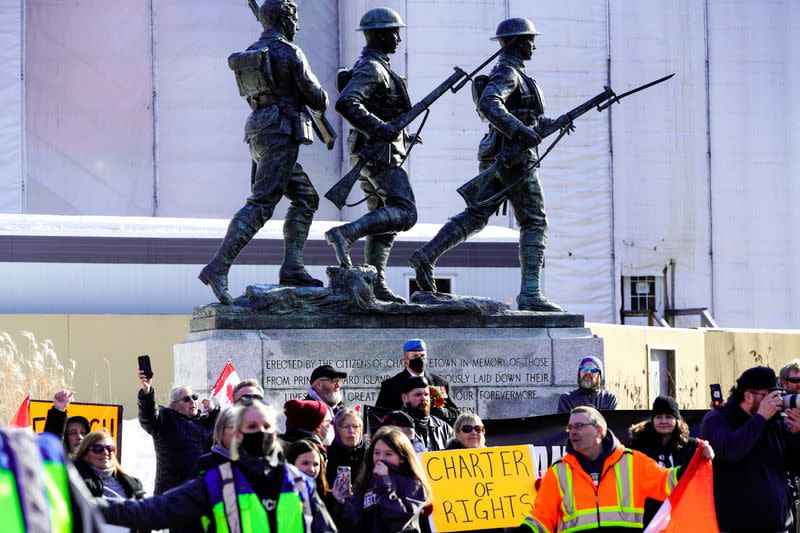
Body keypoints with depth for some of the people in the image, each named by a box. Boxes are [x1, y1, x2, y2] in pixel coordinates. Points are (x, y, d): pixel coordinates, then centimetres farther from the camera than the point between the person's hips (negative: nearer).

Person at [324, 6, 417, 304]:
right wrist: (380, 128, -28)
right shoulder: (371, 68, -13)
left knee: (383, 220, 8)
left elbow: (357, 107, 30)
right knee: (404, 214, -17)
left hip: (370, 155, 10)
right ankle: (344, 235, -27)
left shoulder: (375, 67, 19)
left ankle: (376, 284, 5)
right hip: (380, 153, -10)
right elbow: (345, 103, -28)